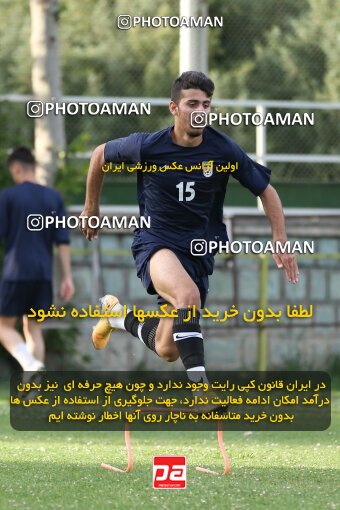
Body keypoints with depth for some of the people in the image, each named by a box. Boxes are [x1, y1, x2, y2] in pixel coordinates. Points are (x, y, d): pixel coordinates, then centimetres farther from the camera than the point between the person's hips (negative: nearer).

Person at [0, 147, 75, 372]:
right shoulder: (54, 198, 8)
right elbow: (63, 240, 5)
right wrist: (68, 277, 7)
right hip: (44, 274, 4)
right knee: (34, 329, 10)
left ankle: (30, 364, -21)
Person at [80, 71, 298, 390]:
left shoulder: (223, 150, -8)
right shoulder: (148, 147, -11)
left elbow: (266, 191, 4)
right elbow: (100, 155, 8)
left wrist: (281, 241, -5)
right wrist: (91, 207, 16)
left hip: (199, 251, 3)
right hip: (155, 241, -3)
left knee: (167, 350, 0)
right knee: (189, 295, -37)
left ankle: (121, 317, 32)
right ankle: (199, 384, -35)